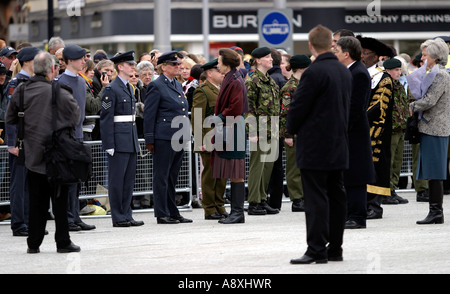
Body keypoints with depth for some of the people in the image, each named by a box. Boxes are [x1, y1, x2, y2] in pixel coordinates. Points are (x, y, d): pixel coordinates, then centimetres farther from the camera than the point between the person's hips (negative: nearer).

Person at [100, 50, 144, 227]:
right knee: (117, 180, -3)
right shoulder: (111, 89, -9)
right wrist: (109, 145, -17)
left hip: (131, 141, 9)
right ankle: (118, 218, 0)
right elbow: (106, 118, -12)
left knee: (129, 179, 10)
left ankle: (127, 216, 14)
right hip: (118, 140, -9)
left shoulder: (129, 88, 17)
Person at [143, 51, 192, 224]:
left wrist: (186, 136, 20)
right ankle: (162, 214, 0)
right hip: (164, 138, -8)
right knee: (162, 176, -3)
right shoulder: (156, 86, -7)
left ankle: (173, 212, 17)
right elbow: (149, 115, -9)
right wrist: (149, 140, -12)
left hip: (179, 137, 8)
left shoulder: (177, 85, 17)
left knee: (173, 177, 12)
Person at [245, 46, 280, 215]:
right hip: (259, 130, -8)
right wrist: (252, 132, -19)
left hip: (271, 131, 8)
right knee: (257, 164, -5)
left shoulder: (270, 80, 17)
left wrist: (276, 130, 19)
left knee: (268, 165, 10)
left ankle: (262, 200, 16)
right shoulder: (252, 80, -9)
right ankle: (253, 203, -1)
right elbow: (249, 107, -14)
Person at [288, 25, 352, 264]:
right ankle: (335, 248, 15)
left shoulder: (314, 72, -16)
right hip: (339, 144, 8)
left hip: (315, 146, -8)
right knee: (336, 197, 10)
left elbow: (298, 106, -14)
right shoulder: (344, 71, 9)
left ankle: (316, 250, -7)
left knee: (316, 198, -6)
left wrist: (292, 128, 5)